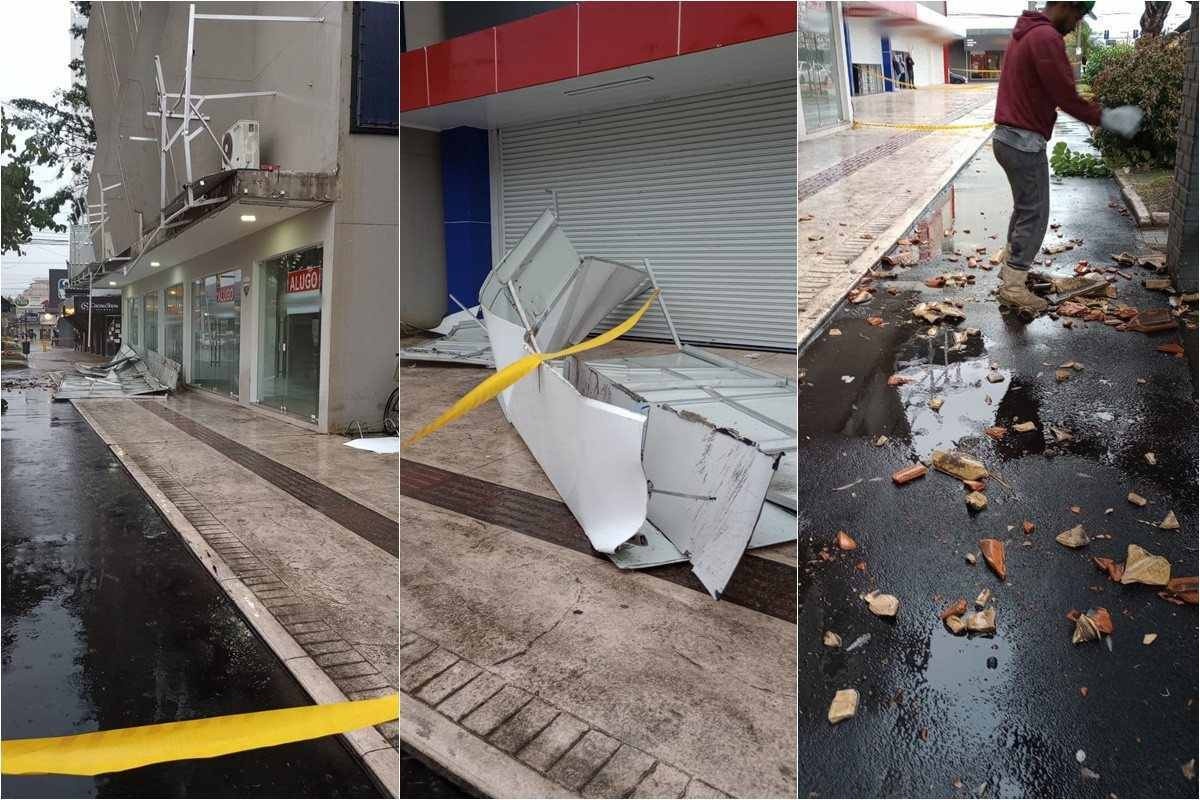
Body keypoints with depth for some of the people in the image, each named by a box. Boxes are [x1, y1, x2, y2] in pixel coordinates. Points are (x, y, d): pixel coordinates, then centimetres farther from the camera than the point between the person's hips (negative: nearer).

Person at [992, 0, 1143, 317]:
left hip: (1007, 137, 10)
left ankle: (1011, 266, 31)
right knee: (1034, 215, -2)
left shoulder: (1026, 32, 14)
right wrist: (1105, 118, -6)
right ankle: (1013, 288, 2)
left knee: (1024, 207, 21)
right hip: (1025, 142, -10)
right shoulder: (1046, 37, -17)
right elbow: (1067, 97, -17)